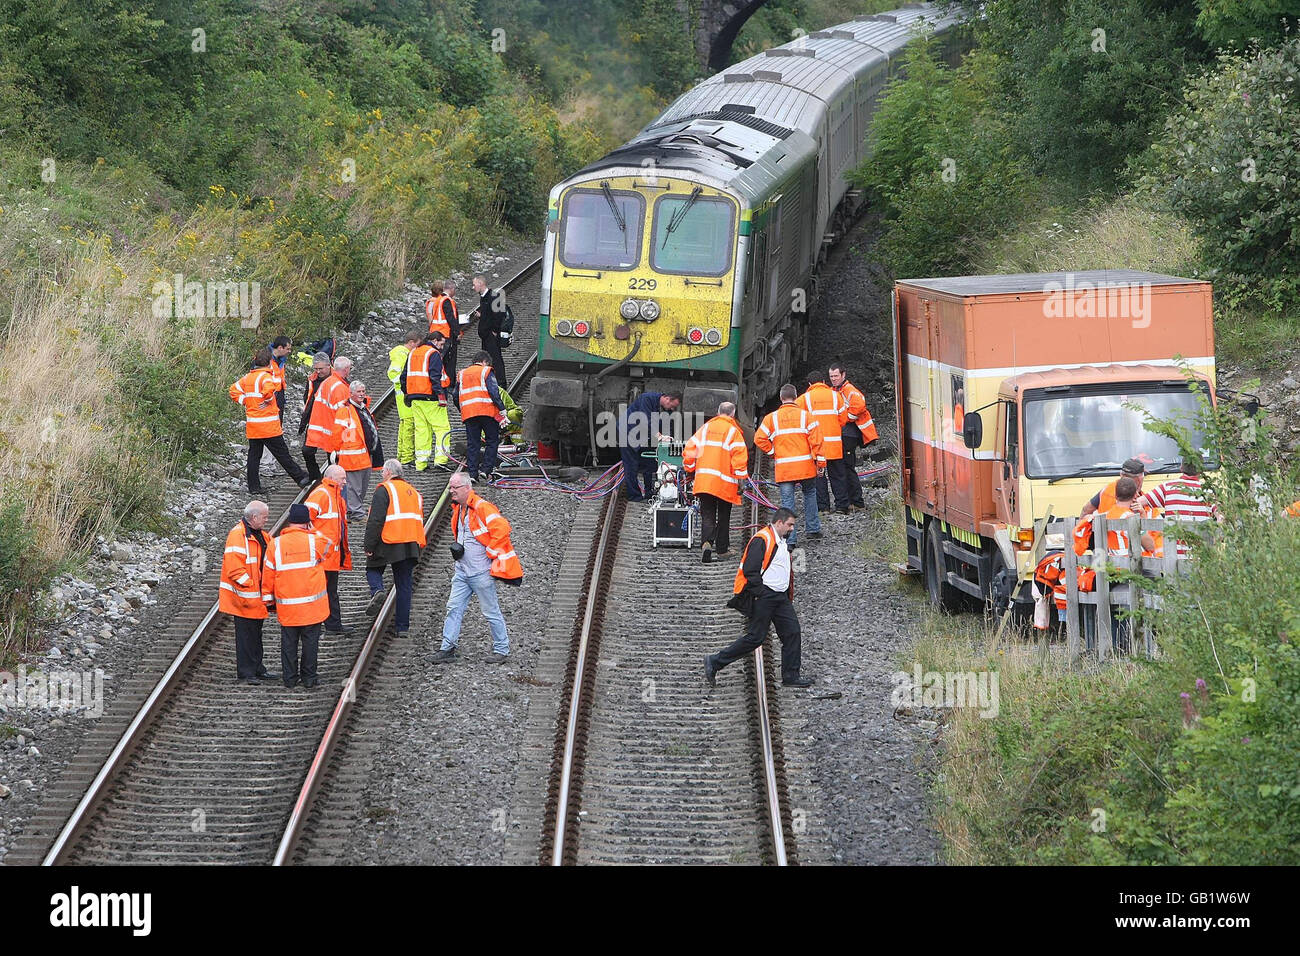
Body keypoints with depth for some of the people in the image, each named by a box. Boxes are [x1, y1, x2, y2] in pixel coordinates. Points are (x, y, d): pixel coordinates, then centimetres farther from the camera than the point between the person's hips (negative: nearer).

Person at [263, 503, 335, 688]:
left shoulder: (276, 544, -5)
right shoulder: (315, 542, -10)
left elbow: (268, 574, 0)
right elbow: (329, 547, 13)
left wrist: (269, 599, 11)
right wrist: (312, 531, 15)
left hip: (286, 606, 1)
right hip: (312, 606, -1)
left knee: (289, 641, 11)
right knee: (310, 641, 8)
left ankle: (289, 677, 15)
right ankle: (308, 676, 12)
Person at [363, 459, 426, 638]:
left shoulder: (384, 490, -7)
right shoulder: (413, 492, 17)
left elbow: (376, 521, -14)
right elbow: (419, 521, 24)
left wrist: (369, 546, -12)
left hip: (388, 542, -6)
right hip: (410, 547, 6)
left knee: (373, 569, 16)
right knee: (404, 585, 10)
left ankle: (377, 591, -16)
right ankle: (402, 626, 10)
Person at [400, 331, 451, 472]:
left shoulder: (412, 353, 17)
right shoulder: (434, 354, -8)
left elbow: (403, 376, 21)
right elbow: (435, 376, -18)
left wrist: (406, 392, 28)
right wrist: (440, 394, -19)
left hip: (415, 399, 7)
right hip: (430, 397, -7)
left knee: (421, 429, 9)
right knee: (442, 428, -3)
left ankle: (421, 463, 6)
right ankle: (441, 458, -13)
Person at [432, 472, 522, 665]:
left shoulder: (482, 508, -17)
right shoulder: (458, 509, 11)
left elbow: (502, 529, -23)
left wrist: (490, 553, -17)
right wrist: (457, 548, 12)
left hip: (481, 572, -8)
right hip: (462, 570, 8)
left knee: (491, 612, 1)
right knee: (454, 608, 3)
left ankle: (502, 650, 12)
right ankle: (447, 648, 5)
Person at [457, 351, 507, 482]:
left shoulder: (462, 374, 19)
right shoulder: (486, 371, 3)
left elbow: (456, 397, 20)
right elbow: (494, 392, -8)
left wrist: (462, 411, 30)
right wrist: (502, 409, -5)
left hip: (468, 414, 4)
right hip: (487, 411, -4)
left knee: (472, 443, 6)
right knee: (492, 441, 7)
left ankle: (472, 473, 1)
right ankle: (488, 469, 0)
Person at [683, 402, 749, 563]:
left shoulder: (706, 428, 8)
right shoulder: (733, 431, -4)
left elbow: (689, 449, 8)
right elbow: (739, 457, -12)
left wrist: (690, 470, 19)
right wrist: (741, 478, -5)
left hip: (703, 481, 3)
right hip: (725, 483, -3)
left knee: (707, 515, 3)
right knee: (723, 516, 13)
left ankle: (706, 542, -21)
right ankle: (723, 548, 18)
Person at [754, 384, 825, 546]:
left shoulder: (771, 418, 1)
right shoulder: (806, 415, 0)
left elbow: (759, 439, -4)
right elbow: (816, 440, -5)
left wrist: (773, 452, 9)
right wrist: (820, 461, 2)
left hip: (783, 467, 0)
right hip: (805, 466, 0)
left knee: (787, 502, 0)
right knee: (810, 493, 23)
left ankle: (789, 539, -5)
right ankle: (813, 528, 26)